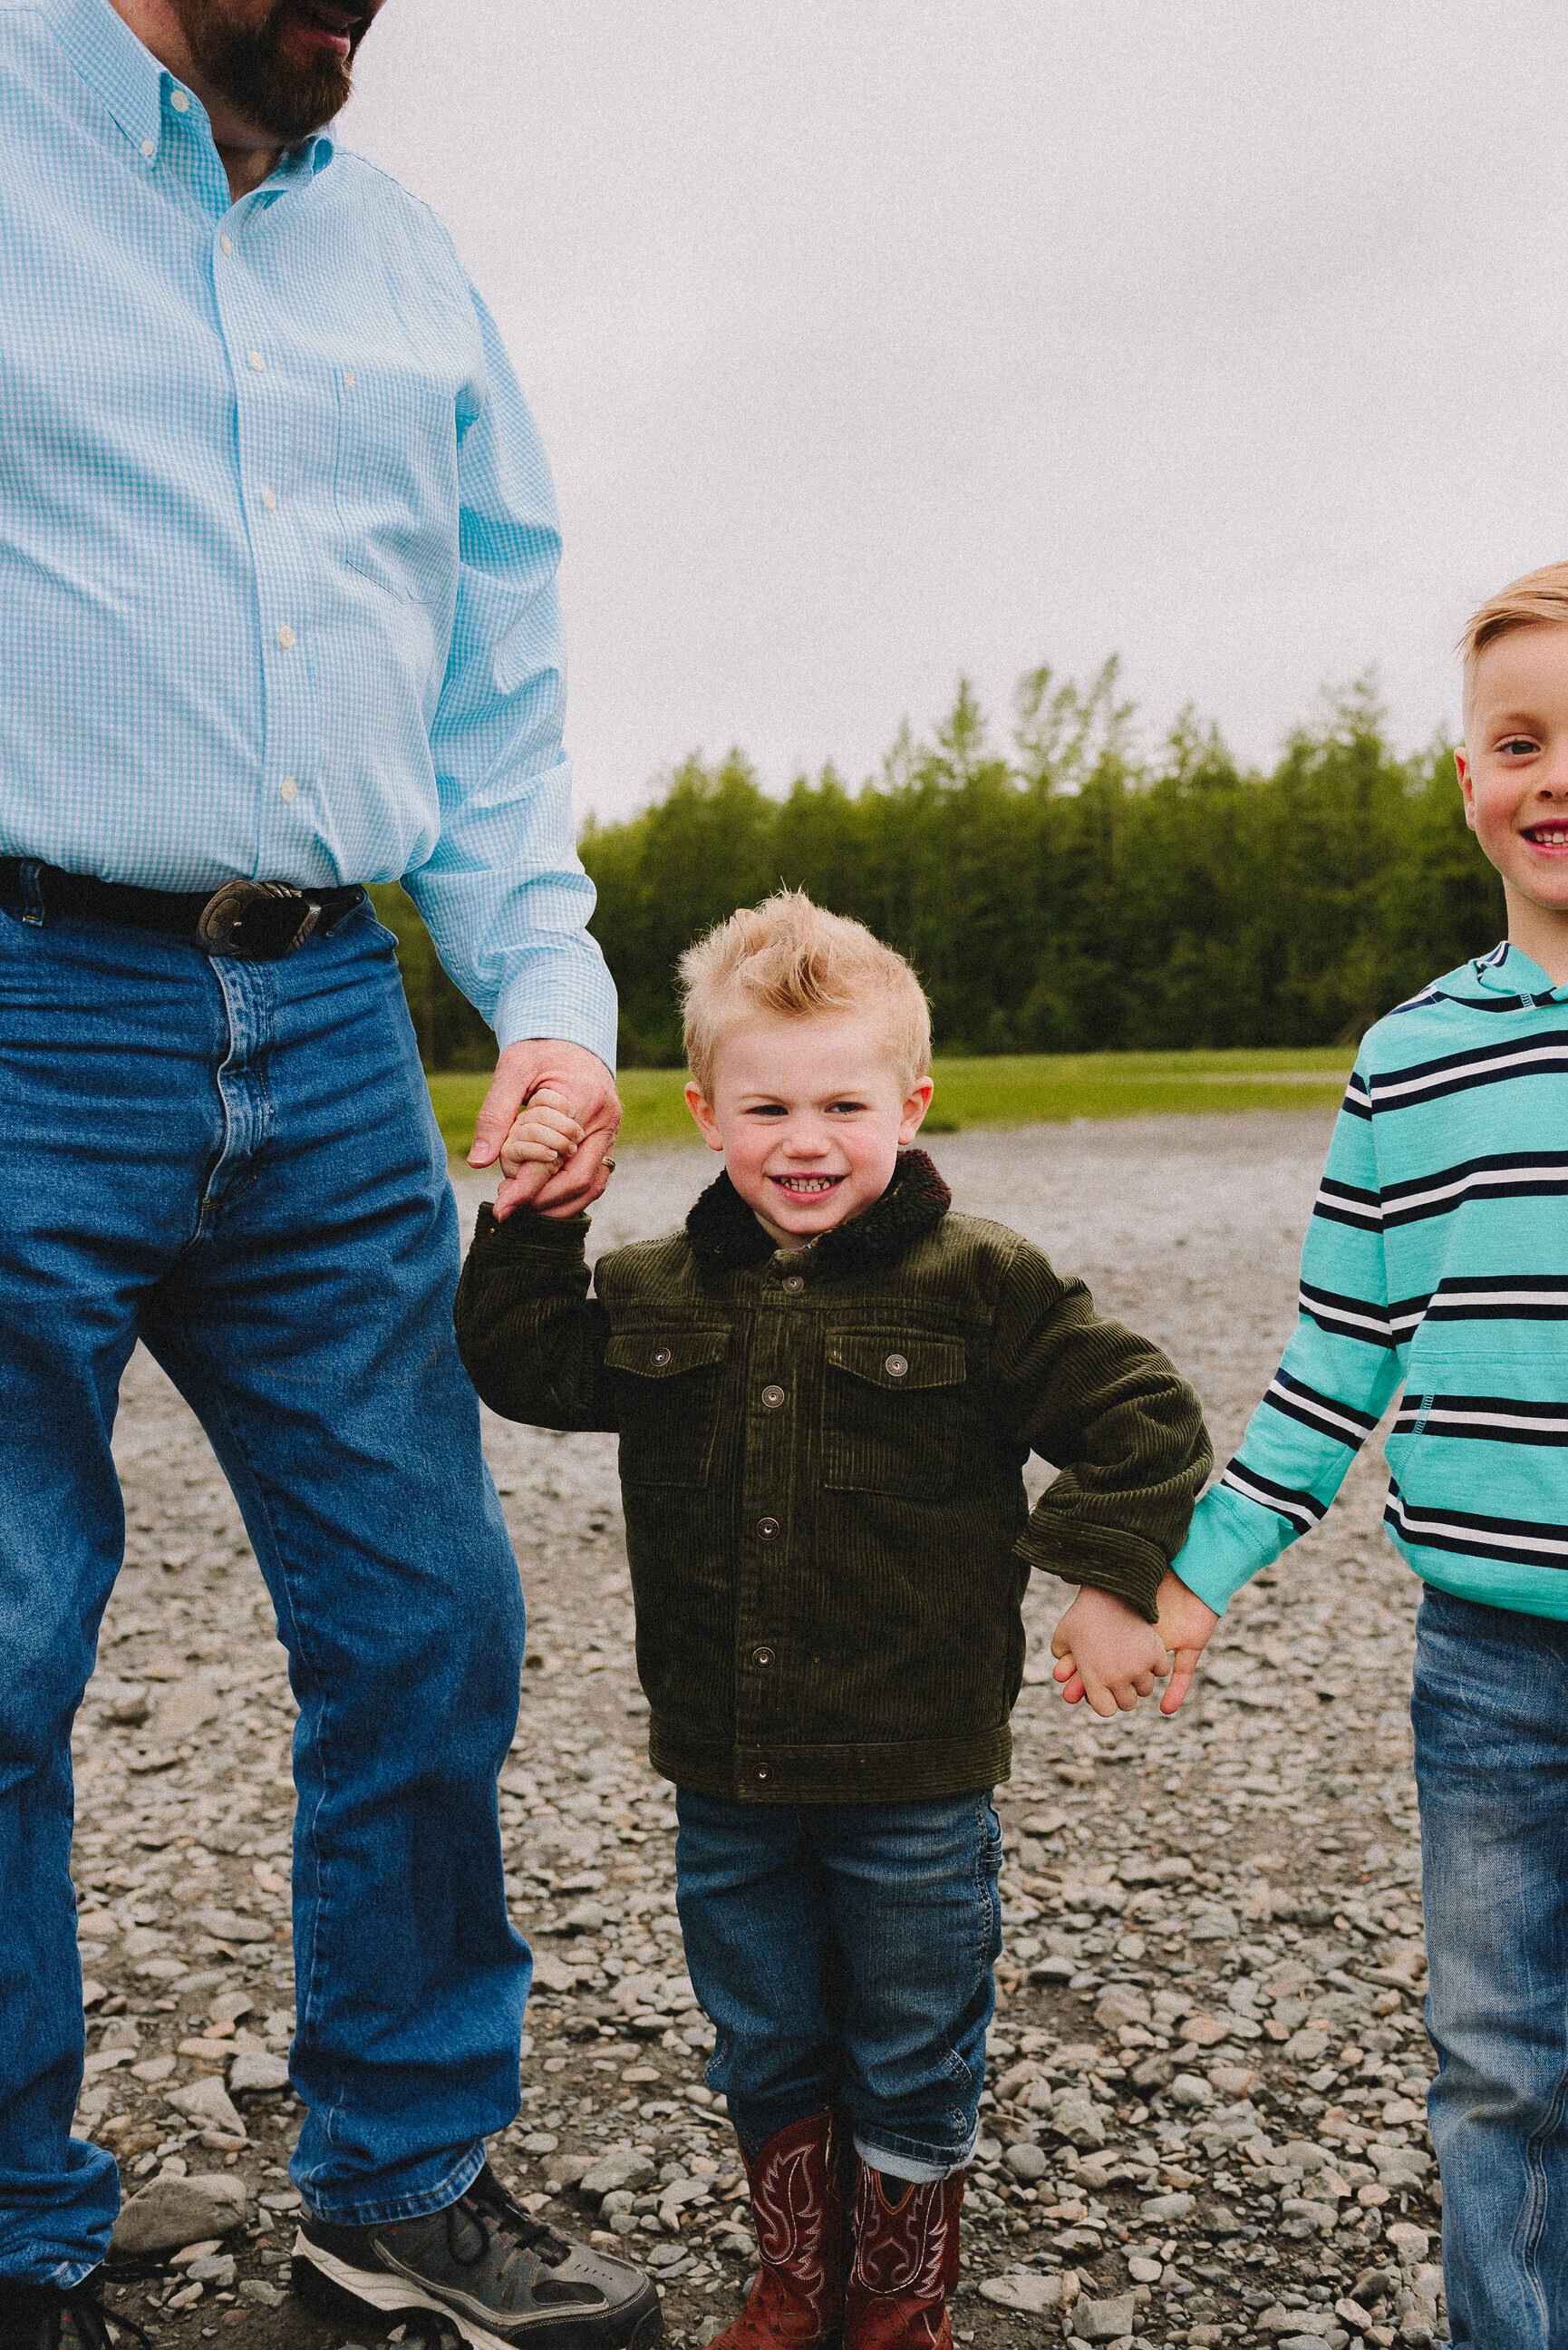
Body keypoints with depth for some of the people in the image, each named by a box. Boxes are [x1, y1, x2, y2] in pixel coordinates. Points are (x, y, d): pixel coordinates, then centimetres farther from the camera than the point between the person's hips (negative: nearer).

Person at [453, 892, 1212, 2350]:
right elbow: (520, 1367, 9)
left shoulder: (979, 1286, -11)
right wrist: (532, 1221, -2)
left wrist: (1102, 1574, -15)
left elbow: (1149, 1420, -7)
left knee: (912, 2066, 15)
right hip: (725, 1781, 4)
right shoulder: (656, 1295, 0)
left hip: (914, 1784, -3)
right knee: (766, 2055, 20)